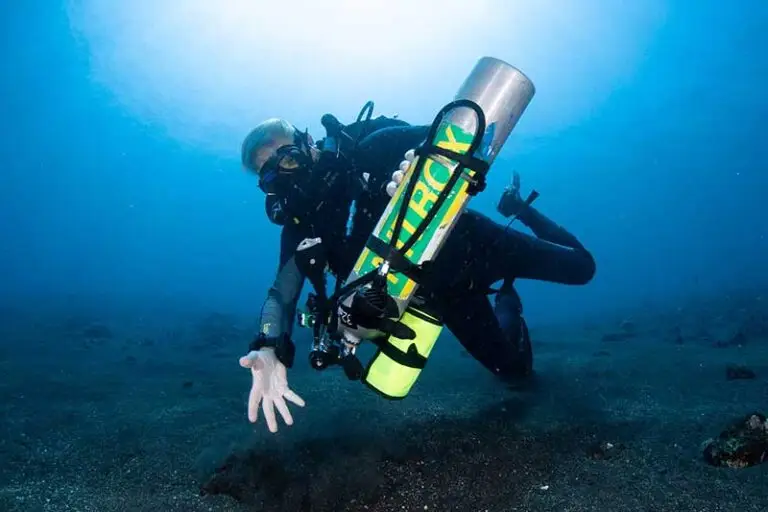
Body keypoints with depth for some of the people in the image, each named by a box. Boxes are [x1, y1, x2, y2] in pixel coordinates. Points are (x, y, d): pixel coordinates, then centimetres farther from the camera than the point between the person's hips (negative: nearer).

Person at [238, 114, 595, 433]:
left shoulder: (371, 152, -21)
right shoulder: (302, 224, -13)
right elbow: (283, 292, -22)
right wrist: (270, 350, -43)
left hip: (471, 242, -2)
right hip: (443, 289, 3)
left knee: (580, 267, 9)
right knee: (514, 369, 5)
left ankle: (515, 207, 34)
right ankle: (506, 300, 37)